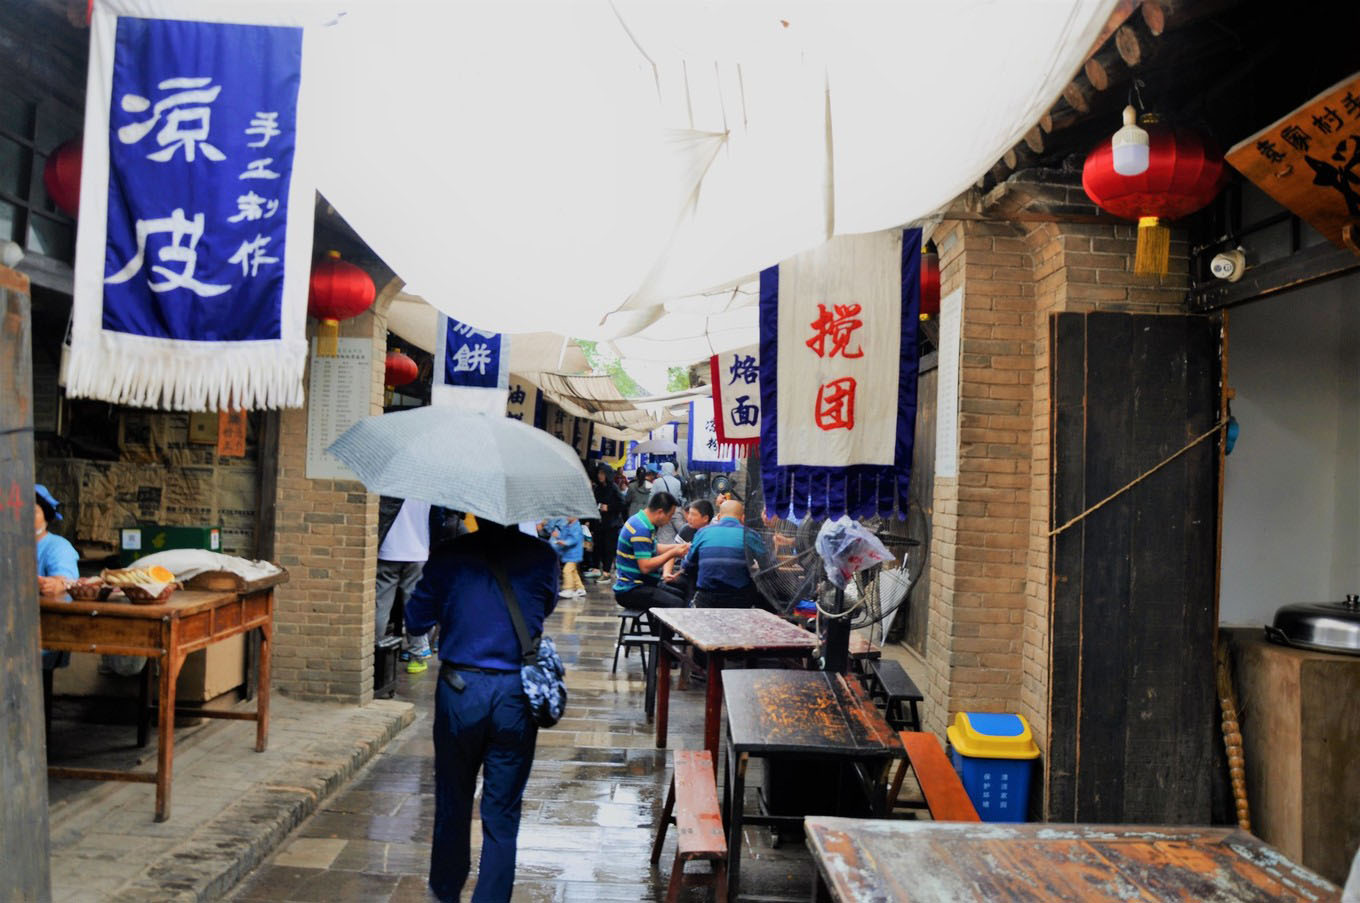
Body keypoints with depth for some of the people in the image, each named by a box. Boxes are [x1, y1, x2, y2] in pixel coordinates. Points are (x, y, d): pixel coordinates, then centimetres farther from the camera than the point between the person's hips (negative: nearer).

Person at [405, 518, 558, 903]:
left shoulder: (448, 556, -8)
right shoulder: (541, 557, -5)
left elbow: (416, 620, 3)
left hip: (460, 690, 1)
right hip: (516, 696, 0)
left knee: (453, 801, 21)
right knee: (502, 814, 9)